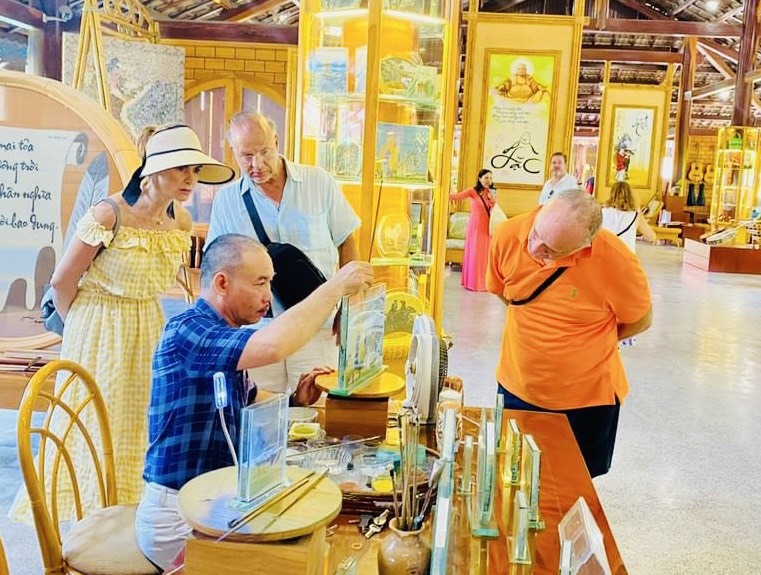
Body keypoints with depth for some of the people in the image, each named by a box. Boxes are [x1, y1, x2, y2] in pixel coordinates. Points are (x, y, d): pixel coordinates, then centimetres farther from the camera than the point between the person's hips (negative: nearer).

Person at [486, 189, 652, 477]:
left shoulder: (617, 262, -26)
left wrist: (584, 342, -2)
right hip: (516, 387, 3)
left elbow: (640, 321, -6)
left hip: (586, 399, -2)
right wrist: (538, 332, 4)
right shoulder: (507, 235, -18)